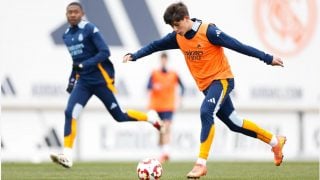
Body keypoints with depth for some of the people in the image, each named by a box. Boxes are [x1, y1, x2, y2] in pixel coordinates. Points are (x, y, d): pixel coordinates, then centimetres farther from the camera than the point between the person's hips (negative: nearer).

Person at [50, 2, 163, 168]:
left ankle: (150, 117, 28)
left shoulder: (90, 29, -12)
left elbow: (105, 53, -17)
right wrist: (72, 79, 13)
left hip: (100, 78, -6)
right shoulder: (66, 35, 11)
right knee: (70, 113, -14)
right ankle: (67, 156, -15)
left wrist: (84, 65, -21)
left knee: (119, 116, 1)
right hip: (83, 81, 6)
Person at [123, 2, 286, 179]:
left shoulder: (208, 31, -19)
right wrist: (133, 56, -1)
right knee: (233, 123, 12)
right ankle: (275, 141, 29)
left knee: (206, 112, -28)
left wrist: (267, 58, -17)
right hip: (206, 85, 8)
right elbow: (155, 45, 11)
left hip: (222, 79, -7)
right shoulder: (177, 37, 0)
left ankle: (201, 163, -27)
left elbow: (236, 45, -19)